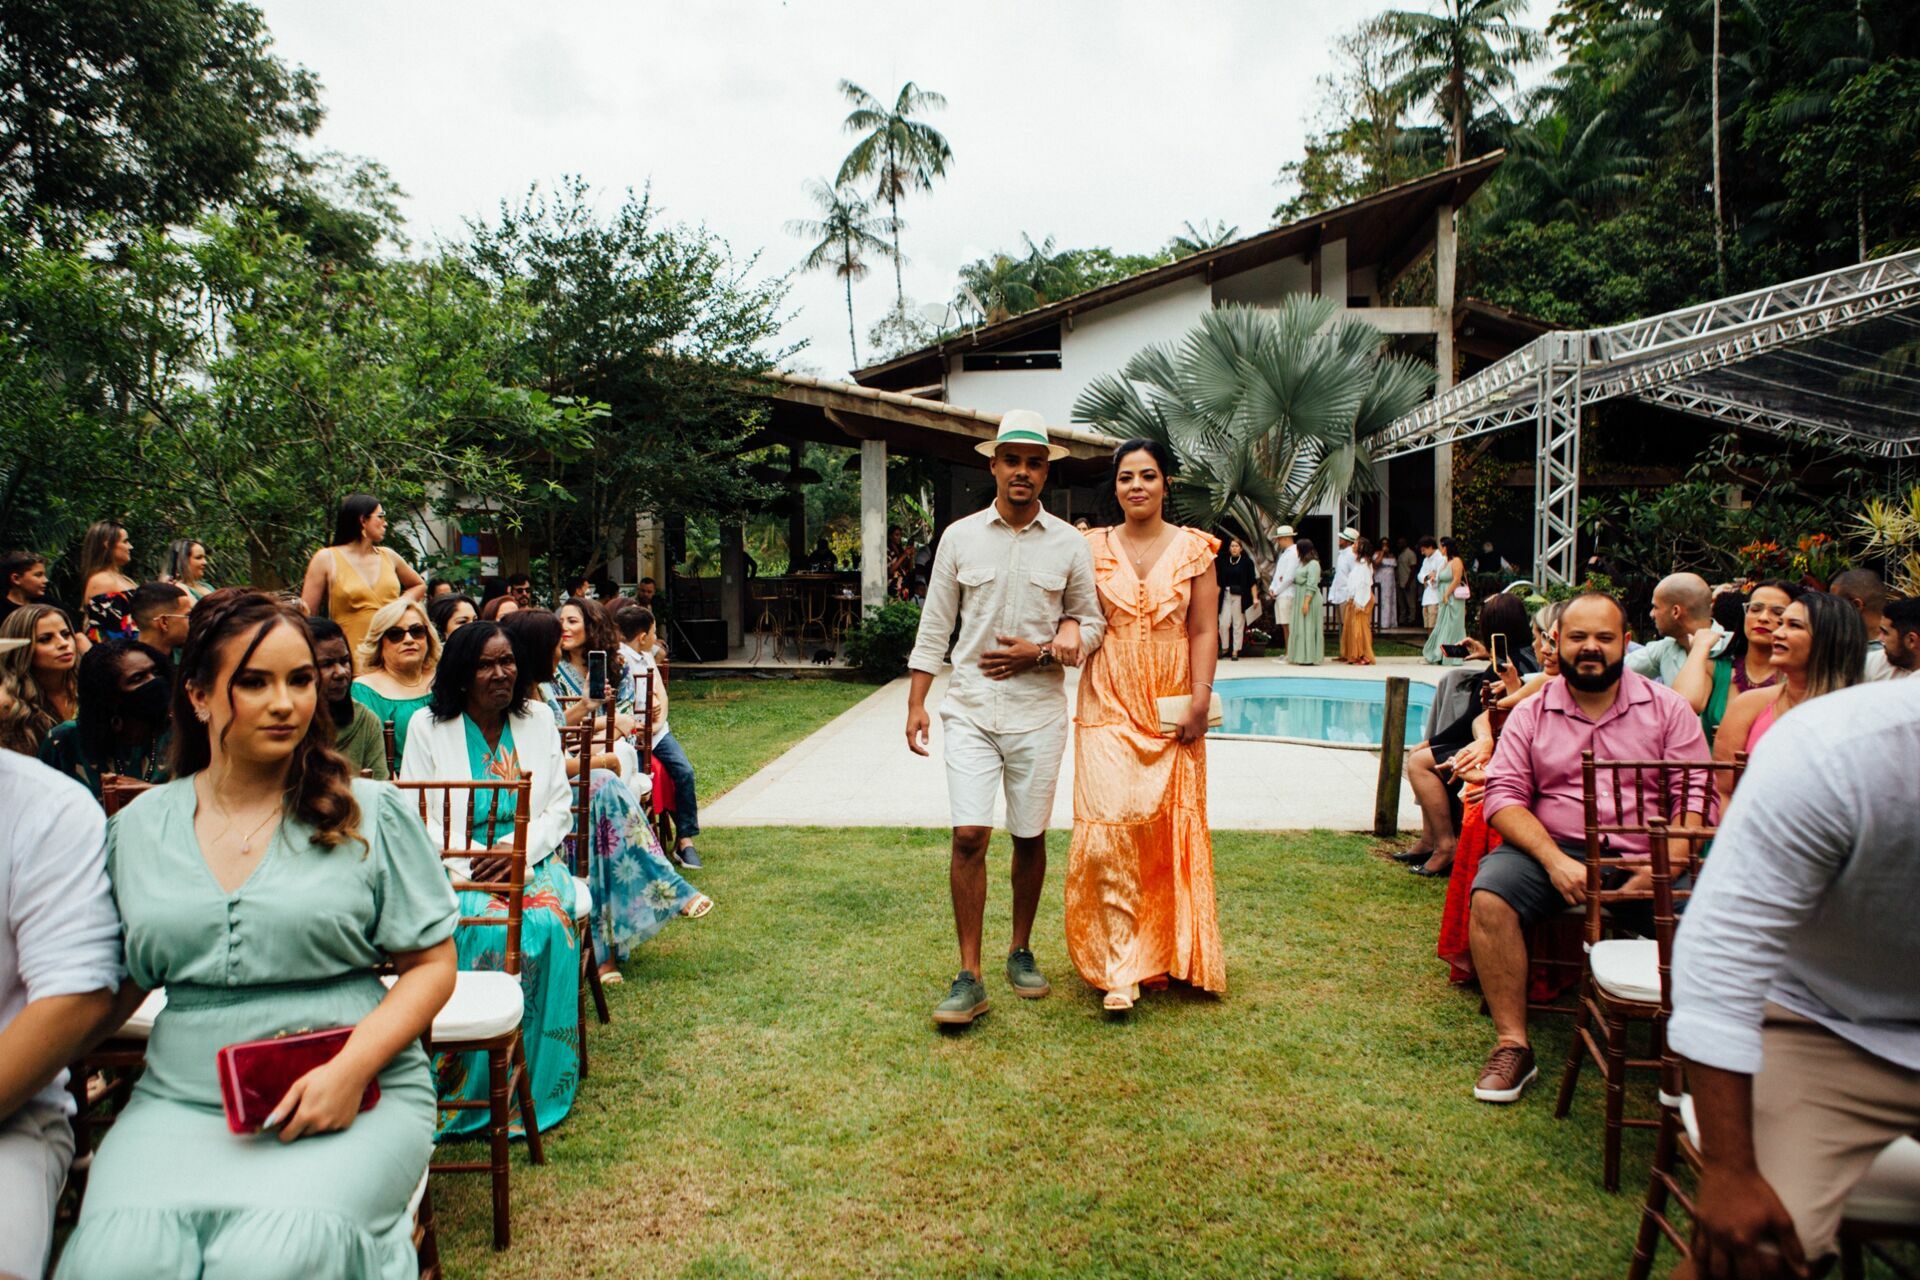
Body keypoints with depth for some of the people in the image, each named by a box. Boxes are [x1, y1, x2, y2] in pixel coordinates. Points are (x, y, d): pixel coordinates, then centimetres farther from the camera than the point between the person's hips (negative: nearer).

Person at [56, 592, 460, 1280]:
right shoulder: (137, 827, 12)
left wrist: (352, 1068, -12)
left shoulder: (371, 814, 3)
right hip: (180, 1098, 3)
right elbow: (112, 986, 17)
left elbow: (432, 965, 2)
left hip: (358, 1095, -2)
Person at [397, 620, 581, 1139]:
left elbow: (559, 809, 8)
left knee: (547, 924, -31)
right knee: (490, 928, -34)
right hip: (456, 865, -2)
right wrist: (473, 858, -17)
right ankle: (470, 1088, -19)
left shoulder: (538, 720, 12)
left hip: (530, 861, 2)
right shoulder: (428, 726, 5)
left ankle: (538, 1083, -18)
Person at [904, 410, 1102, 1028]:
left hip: (1038, 713, 1)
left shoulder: (1069, 544, 3)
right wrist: (916, 703, 1)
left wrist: (1040, 653, -10)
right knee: (968, 836, -8)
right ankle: (969, 978, 1)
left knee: (1030, 837, 10)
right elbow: (935, 627, 6)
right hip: (970, 709, 0)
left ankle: (1021, 951, 30)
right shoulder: (959, 537, 4)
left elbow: (1093, 624, 7)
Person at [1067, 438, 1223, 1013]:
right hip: (1109, 709, 0)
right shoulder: (1092, 548, 5)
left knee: (1171, 831, 6)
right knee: (1109, 831, -9)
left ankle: (1168, 954, 24)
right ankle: (1120, 969, -2)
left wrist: (1199, 702, -7)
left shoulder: (1193, 549, 4)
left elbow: (1203, 632, 1)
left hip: (1173, 714, 1)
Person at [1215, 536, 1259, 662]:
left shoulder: (1247, 562, 0)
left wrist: (1255, 598, -8)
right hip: (1226, 595, 2)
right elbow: (1219, 582, 12)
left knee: (1238, 624, 1)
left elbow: (1253, 582, -2)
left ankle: (1235, 651, 9)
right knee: (1223, 623, -3)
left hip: (1240, 597, -2)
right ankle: (1225, 648, 15)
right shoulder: (1224, 561, 8)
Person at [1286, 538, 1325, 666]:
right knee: (1300, 628, 10)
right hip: (1299, 598, 9)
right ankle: (1302, 657, 14)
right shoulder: (1303, 563, 16)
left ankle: (1310, 658, -5)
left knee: (1308, 627, -8)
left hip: (1309, 598, -9)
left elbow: (1311, 586, -18)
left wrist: (1306, 602, -22)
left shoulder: (1313, 564, -12)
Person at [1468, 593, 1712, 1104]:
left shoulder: (1666, 708, 9)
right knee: (1490, 894, -27)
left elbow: (1696, 798, 1)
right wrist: (1555, 860, -15)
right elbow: (1503, 795, 0)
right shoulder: (1532, 713, 10)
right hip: (1554, 852, 0)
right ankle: (1512, 1045, -18)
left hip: (1642, 860, 0)